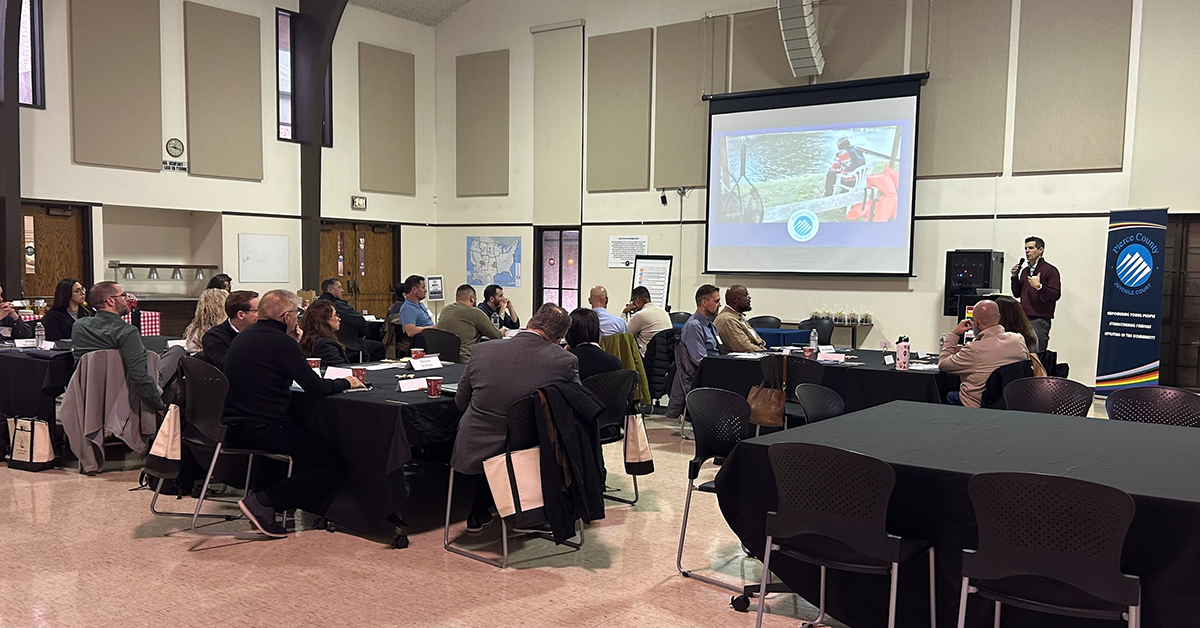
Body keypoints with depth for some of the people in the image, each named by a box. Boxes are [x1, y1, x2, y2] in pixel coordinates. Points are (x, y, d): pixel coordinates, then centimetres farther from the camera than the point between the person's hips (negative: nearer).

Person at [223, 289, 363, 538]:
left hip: (232, 428, 10)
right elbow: (317, 388, -15)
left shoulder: (243, 337, 11)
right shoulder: (281, 342, -15)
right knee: (331, 469, -4)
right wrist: (345, 382, 4)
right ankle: (263, 502, -11)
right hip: (263, 430, -10)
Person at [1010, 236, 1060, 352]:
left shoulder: (1050, 270, -4)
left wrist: (1039, 287, -22)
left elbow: (1056, 294, -12)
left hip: (1040, 320, -7)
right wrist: (1015, 277, 8)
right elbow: (1017, 294, 19)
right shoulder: (1025, 271, 18)